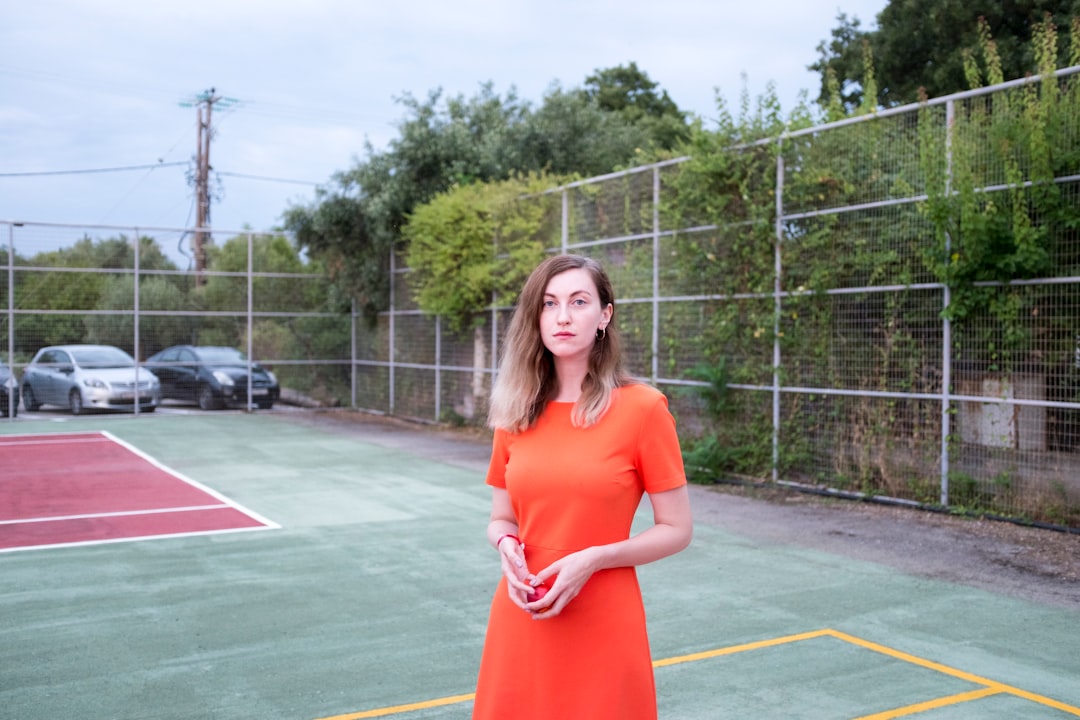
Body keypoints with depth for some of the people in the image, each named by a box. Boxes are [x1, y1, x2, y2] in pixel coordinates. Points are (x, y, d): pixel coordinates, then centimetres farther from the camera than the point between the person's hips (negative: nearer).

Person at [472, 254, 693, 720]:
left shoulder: (640, 407, -10)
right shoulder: (515, 413, 2)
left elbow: (676, 530, -6)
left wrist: (592, 559, -18)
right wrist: (507, 546, -9)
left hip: (603, 628, -3)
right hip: (520, 623, 4)